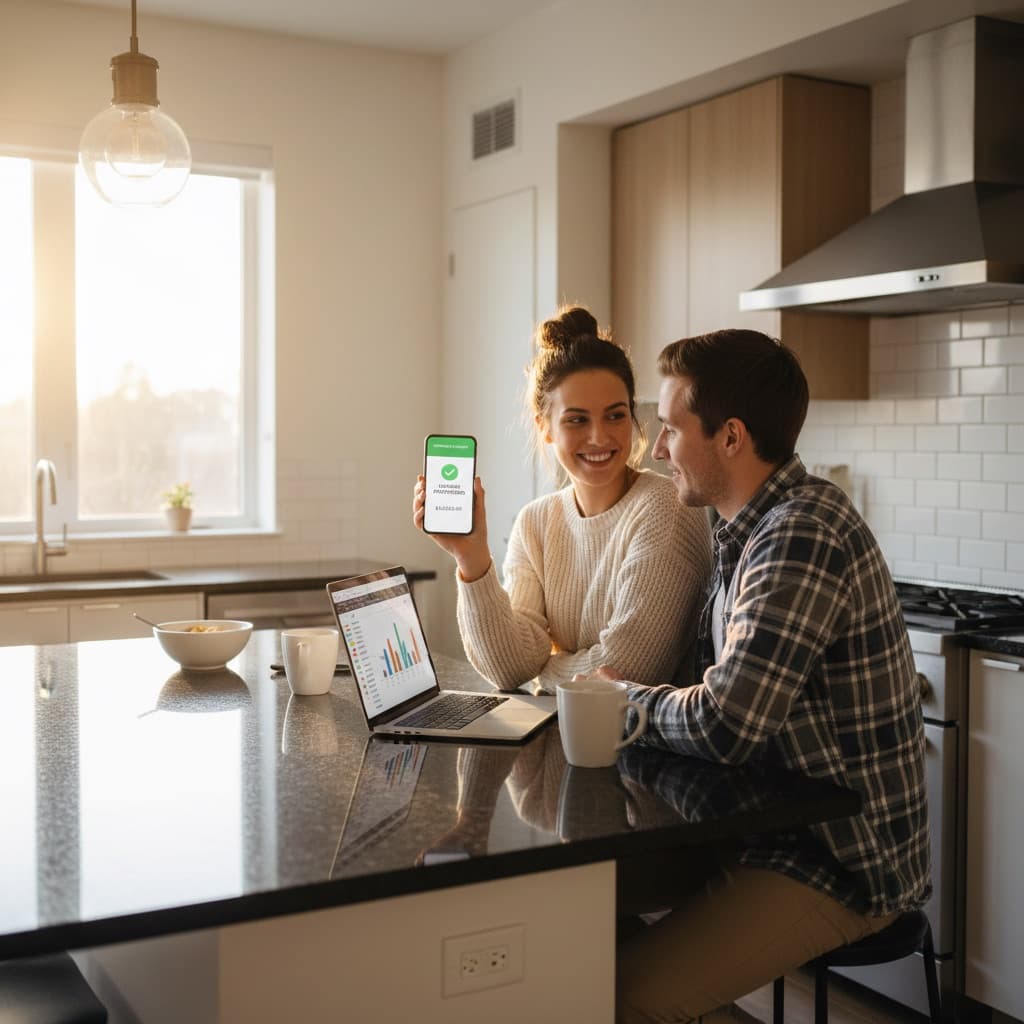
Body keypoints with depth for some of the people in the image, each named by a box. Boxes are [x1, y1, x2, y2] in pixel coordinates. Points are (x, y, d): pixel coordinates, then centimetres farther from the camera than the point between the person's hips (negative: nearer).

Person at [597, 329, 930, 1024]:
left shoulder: (804, 536, -24)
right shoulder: (756, 526, 8)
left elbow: (723, 726, -29)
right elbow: (719, 677, 15)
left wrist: (623, 695, -10)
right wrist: (631, 685, -2)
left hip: (842, 863, -9)